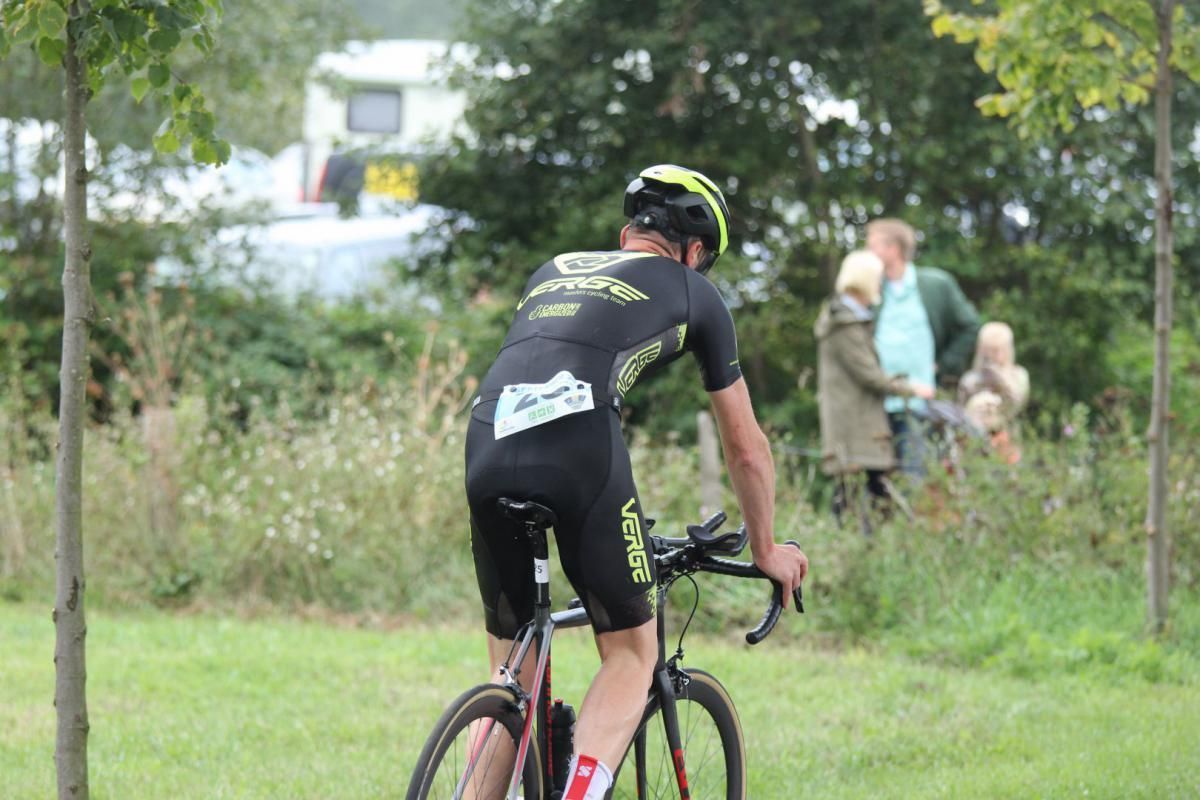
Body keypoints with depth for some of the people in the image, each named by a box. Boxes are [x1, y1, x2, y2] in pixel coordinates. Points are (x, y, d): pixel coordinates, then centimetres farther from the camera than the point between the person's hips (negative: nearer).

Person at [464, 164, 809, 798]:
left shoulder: (555, 269, 35)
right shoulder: (692, 293, 23)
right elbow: (745, 446, 30)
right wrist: (766, 549, 44)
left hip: (488, 443, 4)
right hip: (577, 447, -4)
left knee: (511, 672, 18)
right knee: (633, 652, 12)